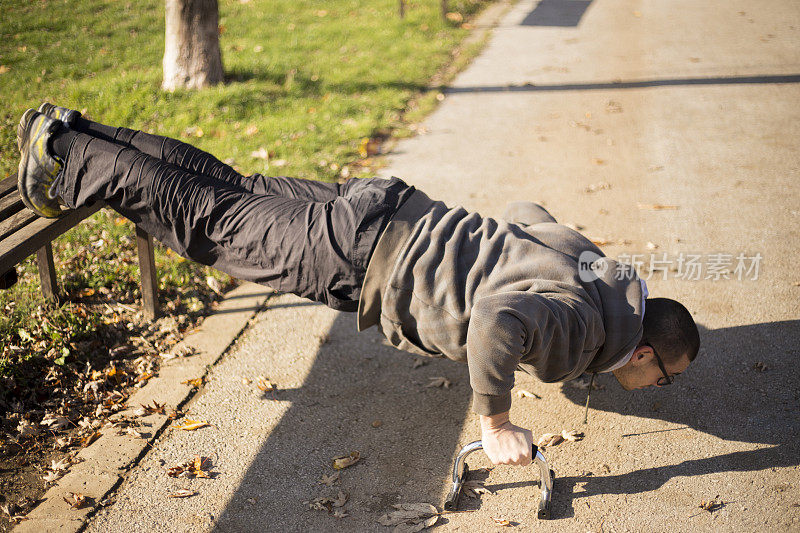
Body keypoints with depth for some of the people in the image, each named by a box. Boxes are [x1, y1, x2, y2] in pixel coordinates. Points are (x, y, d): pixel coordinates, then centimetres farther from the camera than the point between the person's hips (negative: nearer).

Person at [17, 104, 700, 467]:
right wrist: (495, 424, -23)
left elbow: (526, 210, 25)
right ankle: (62, 159, 14)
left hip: (396, 210, 8)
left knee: (225, 191, 13)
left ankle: (68, 135, 23)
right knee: (212, 221, 4)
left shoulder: (598, 263, 10)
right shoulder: (583, 330, -17)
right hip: (361, 258, -7)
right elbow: (496, 320, -38)